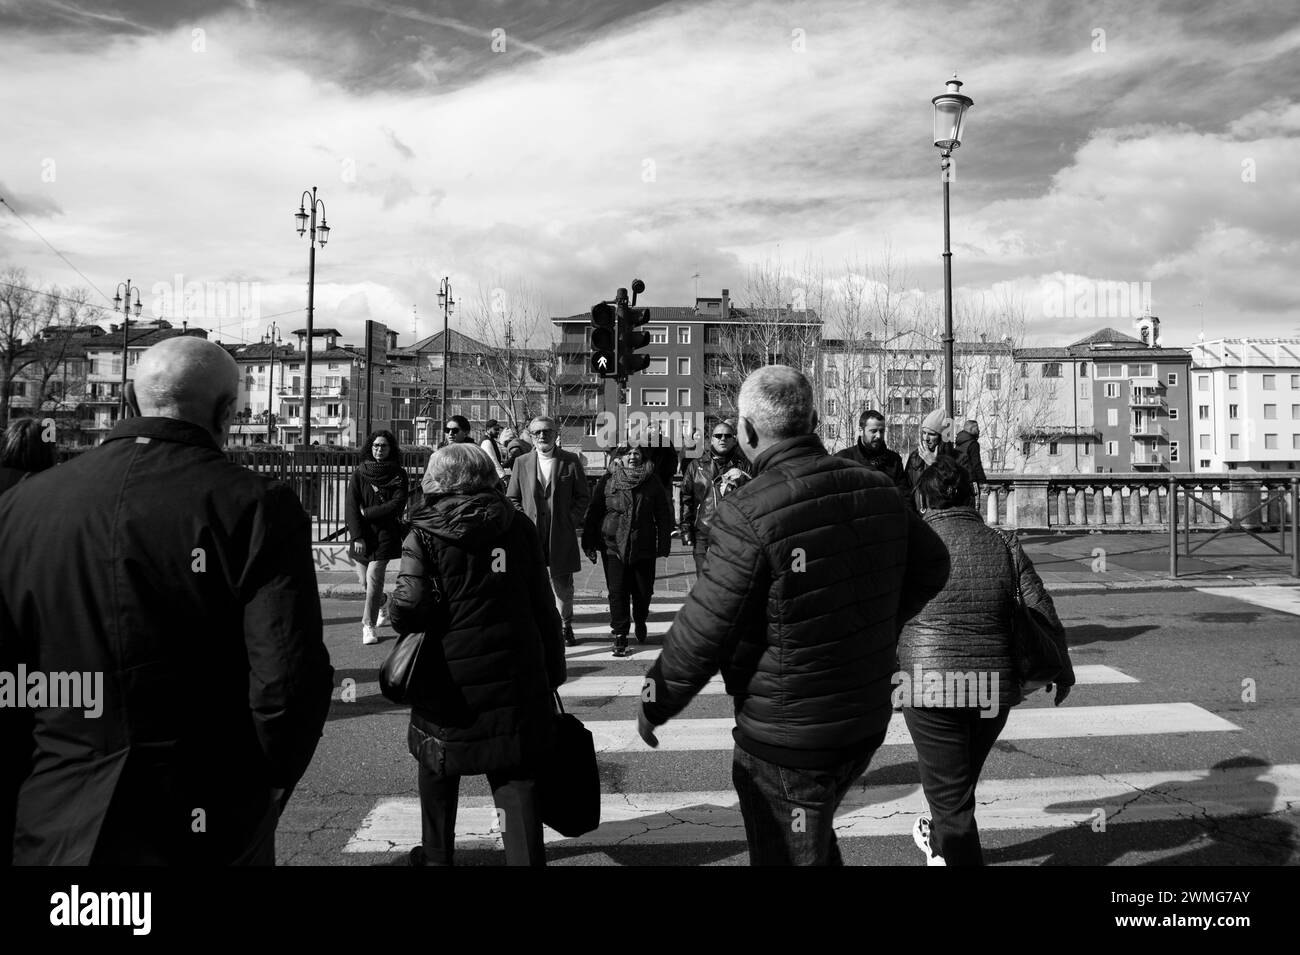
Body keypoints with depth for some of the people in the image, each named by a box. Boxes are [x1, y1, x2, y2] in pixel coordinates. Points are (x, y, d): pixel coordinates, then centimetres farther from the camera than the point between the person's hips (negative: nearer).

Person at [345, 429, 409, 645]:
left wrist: (367, 512, -11)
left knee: (373, 577, -13)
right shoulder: (359, 475, 3)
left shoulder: (398, 475, 0)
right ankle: (382, 609, 40)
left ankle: (368, 625, -6)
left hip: (386, 533, -2)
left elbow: (397, 504, -9)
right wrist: (357, 536, -11)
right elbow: (351, 507, -2)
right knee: (367, 579, 12)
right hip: (363, 534, 3)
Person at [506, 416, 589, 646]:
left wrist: (572, 521, -6)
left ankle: (565, 625, 26)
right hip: (530, 532, 1)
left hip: (561, 534, -1)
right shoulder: (521, 462, 8)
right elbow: (512, 498, 11)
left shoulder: (571, 461, 3)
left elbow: (583, 496, 5)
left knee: (562, 582, 9)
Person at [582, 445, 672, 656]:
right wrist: (589, 543, 2)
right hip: (614, 546, -1)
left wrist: (664, 544, 1)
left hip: (644, 547, 1)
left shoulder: (652, 483, 4)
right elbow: (593, 512, 5)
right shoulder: (607, 482, 2)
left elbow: (663, 515, 5)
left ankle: (640, 623, 36)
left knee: (644, 591, 9)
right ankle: (619, 635, 9)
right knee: (617, 591, -2)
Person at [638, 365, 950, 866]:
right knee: (816, 838, 30)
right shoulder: (877, 490, -2)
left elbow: (703, 631, -20)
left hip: (786, 739, -7)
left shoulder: (746, 514, -24)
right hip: (867, 720, 7)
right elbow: (933, 566, 12)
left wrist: (654, 703, -4)